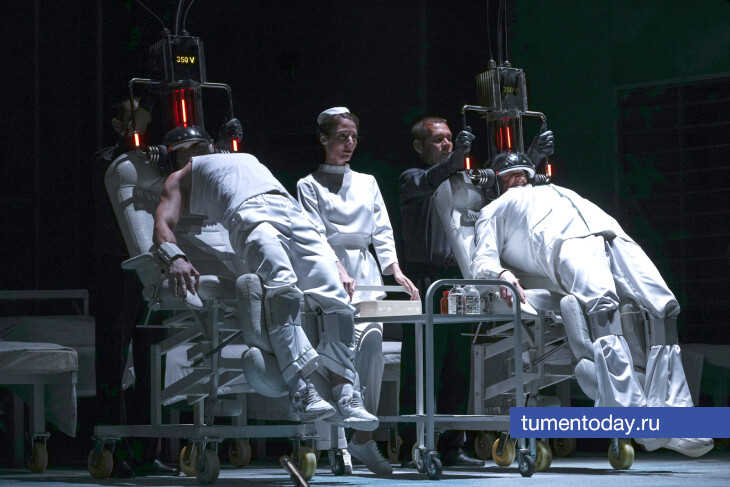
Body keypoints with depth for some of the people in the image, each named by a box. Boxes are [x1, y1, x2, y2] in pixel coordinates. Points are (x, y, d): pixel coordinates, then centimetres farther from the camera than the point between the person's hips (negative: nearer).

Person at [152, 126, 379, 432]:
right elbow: (163, 224, 9)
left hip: (295, 213, 5)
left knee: (334, 298, -19)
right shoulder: (182, 178, 28)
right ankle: (301, 391, -48)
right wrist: (175, 257, -17)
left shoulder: (249, 159, 43)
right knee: (282, 286, -35)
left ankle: (346, 398, -24)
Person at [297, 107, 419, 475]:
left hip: (366, 274, 3)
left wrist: (395, 270, -1)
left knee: (373, 337, -22)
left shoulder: (367, 183, 22)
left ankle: (364, 435, -22)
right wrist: (339, 272, -20)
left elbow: (382, 231, 16)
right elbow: (316, 236, -4)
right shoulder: (309, 185, 8)